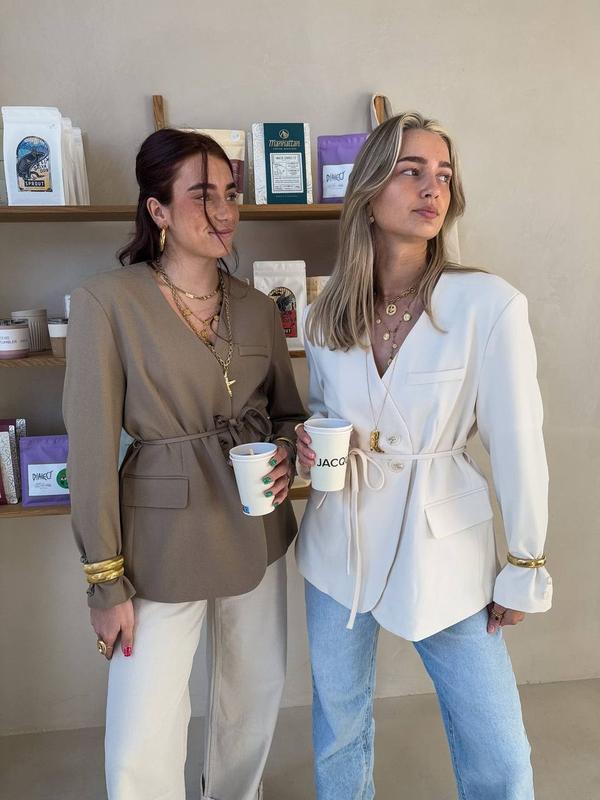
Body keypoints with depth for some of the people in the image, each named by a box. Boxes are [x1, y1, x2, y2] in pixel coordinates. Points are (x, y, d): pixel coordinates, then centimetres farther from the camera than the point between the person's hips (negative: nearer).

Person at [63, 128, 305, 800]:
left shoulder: (258, 310, 2)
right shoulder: (107, 301, -11)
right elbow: (92, 449, -10)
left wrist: (286, 453, -10)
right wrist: (106, 582, -8)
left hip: (257, 535, 5)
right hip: (162, 543, -4)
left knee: (254, 704, 20)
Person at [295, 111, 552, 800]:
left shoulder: (490, 305, -16)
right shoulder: (325, 311, -3)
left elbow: (517, 443, -10)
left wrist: (525, 568, -3)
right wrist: (306, 441, -10)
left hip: (442, 549, -3)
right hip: (340, 542, 4)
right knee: (338, 727, 22)